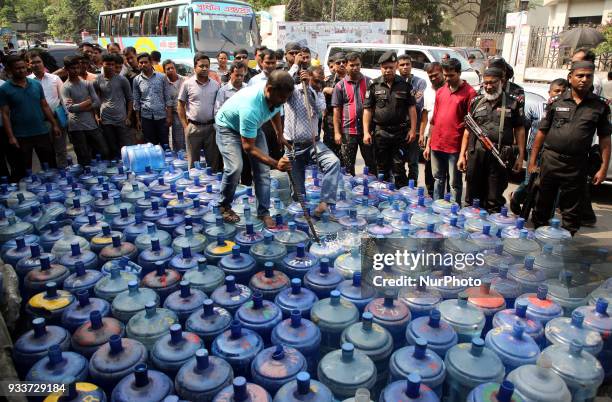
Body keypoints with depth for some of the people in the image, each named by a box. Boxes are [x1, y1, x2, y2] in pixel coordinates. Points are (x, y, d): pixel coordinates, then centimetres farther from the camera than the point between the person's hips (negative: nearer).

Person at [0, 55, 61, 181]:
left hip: (42, 132, 3)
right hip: (21, 136, -3)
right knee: (22, 171, 6)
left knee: (51, 166, 13)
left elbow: (45, 106, 11)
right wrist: (11, 137, -13)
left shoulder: (36, 84, 4)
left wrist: (54, 124, 6)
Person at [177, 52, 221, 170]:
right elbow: (181, 106, 3)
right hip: (193, 127, -2)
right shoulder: (187, 83, -2)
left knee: (213, 160, 8)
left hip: (211, 126, 2)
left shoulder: (215, 84, 4)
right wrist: (185, 126, -3)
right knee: (193, 161, 8)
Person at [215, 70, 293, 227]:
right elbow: (248, 147, -38)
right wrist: (276, 164, -46)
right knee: (235, 167, -23)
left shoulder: (276, 97, -22)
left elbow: (276, 113, 5)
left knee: (263, 169, -4)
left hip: (252, 126, 6)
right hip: (228, 126, -6)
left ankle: (263, 212, 6)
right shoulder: (250, 107, -44)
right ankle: (225, 206, 3)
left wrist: (280, 136, 14)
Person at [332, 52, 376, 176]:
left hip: (366, 129, 1)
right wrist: (337, 132, -5)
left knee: (371, 162, 7)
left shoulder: (368, 82, 7)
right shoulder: (340, 86, 4)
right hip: (348, 131, -1)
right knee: (348, 165, 7)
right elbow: (336, 110, 2)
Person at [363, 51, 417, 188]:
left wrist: (413, 129, -2)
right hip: (380, 132, 1)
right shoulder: (374, 85, 4)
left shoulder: (404, 84, 5)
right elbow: (367, 109, 2)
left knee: (399, 168, 0)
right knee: (382, 168, 9)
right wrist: (366, 132, -5)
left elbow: (411, 108, 5)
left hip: (400, 132, 0)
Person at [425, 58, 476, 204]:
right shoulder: (440, 91, 12)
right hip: (436, 145, 6)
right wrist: (428, 144, 14)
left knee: (455, 183, 4)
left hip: (455, 147, -6)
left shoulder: (469, 93, -6)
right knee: (438, 179, 16)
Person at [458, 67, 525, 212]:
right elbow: (468, 130, 12)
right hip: (476, 155, 2)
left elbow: (519, 130, 5)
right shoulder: (476, 101, 11)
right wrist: (462, 154, 7)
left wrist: (520, 156, -2)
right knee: (472, 198, 10)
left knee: (494, 201, 4)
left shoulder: (512, 103, 5)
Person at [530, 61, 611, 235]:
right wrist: (532, 161, 2)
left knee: (571, 211, 8)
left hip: (577, 166, 0)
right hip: (550, 160, 0)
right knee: (543, 204, 10)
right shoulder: (556, 102, 3)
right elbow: (542, 132, 5)